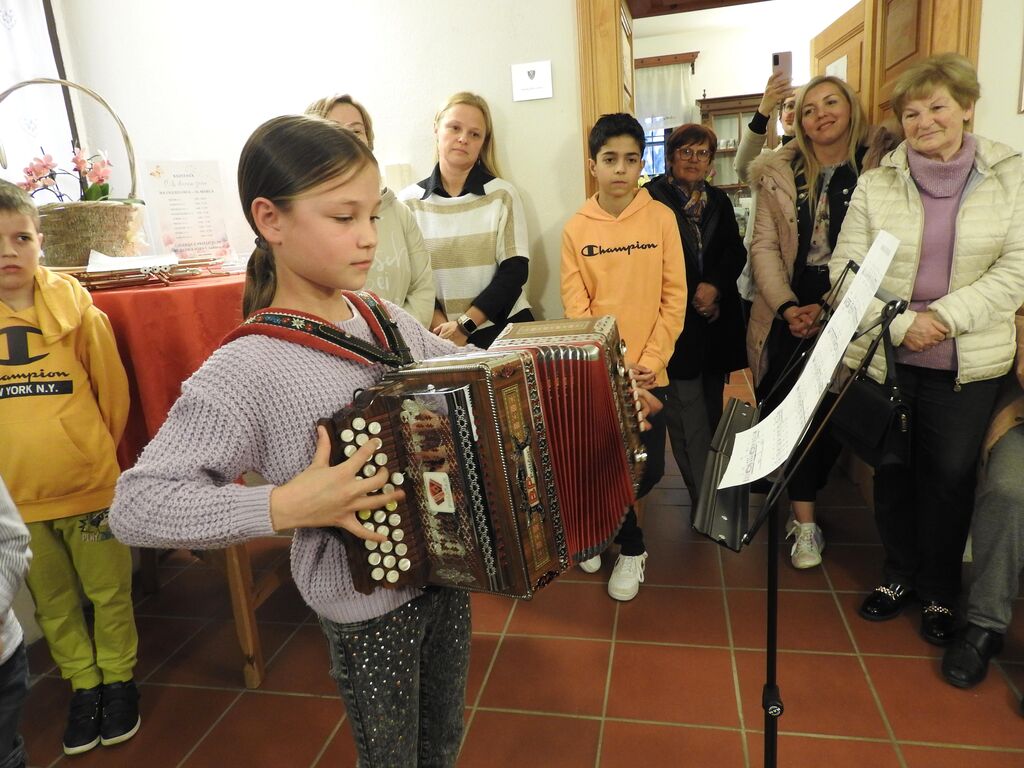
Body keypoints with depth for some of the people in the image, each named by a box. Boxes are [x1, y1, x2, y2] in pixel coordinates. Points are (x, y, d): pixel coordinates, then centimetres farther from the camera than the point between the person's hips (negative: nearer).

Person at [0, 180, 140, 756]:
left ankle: (119, 680, 33)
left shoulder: (75, 308, -9)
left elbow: (113, 390, 1)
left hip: (89, 485, -2)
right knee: (54, 602, 17)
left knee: (109, 591, 12)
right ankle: (84, 685, 36)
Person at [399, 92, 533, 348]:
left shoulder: (502, 194, 2)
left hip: (503, 325, 0)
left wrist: (465, 323, -10)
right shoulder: (408, 201, 3)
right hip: (438, 335, 0)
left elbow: (515, 270, -2)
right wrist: (441, 326, -12)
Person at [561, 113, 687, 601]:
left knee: (649, 470, 3)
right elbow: (575, 307, -2)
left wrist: (651, 360, -9)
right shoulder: (576, 229, 0)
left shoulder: (661, 218, 1)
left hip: (649, 372, 1)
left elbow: (674, 296, 0)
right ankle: (630, 547, 33)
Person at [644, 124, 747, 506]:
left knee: (712, 405, 11)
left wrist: (714, 286, -10)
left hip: (717, 320, 6)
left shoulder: (719, 201, 17)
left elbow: (736, 252, 9)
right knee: (689, 412, -8)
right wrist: (693, 298, -8)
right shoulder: (651, 198, -2)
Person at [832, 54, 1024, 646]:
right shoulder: (876, 186, 0)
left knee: (950, 476, 10)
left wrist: (945, 316, -18)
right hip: (883, 358, 1)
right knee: (892, 470, 12)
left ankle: (939, 591, 31)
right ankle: (899, 573, 34)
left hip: (968, 365, 0)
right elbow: (847, 269, -5)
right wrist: (902, 324, -17)